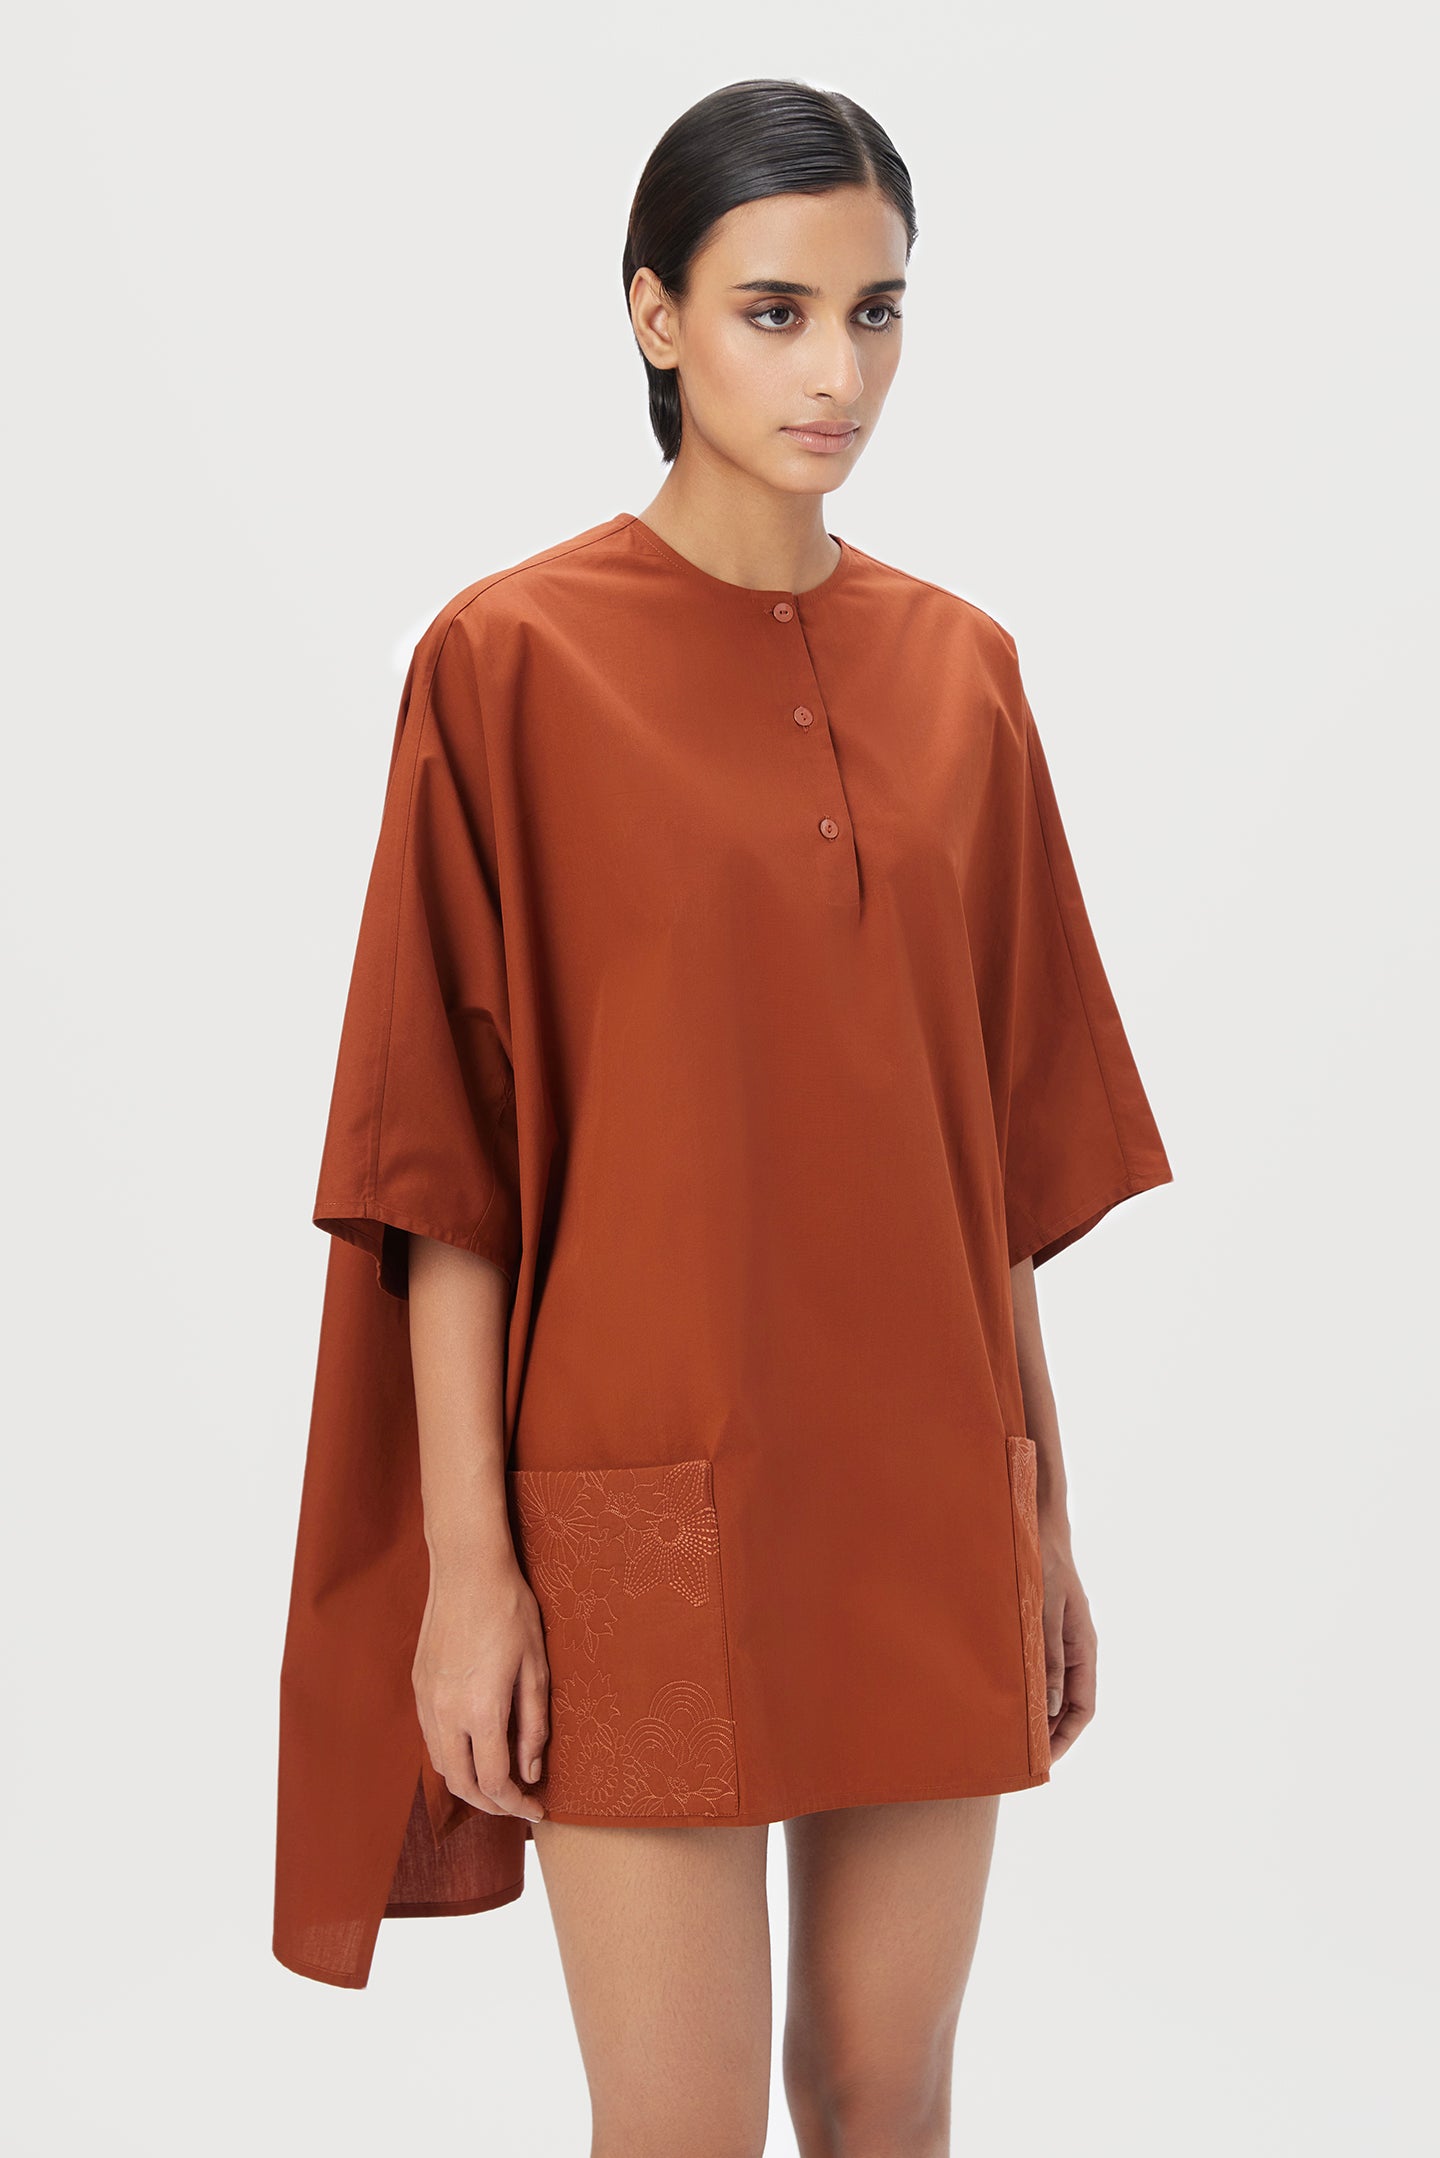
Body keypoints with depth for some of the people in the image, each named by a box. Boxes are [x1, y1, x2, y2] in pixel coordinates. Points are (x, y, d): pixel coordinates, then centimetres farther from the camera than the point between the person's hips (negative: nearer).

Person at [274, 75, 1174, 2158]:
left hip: (925, 1497, 5)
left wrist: (1043, 1503, 11)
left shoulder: (961, 674, 7)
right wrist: (465, 1555, -10)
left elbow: (995, 1131, 11)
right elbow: (441, 1151, -7)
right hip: (648, 1497, -4)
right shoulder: (514, 660, -7)